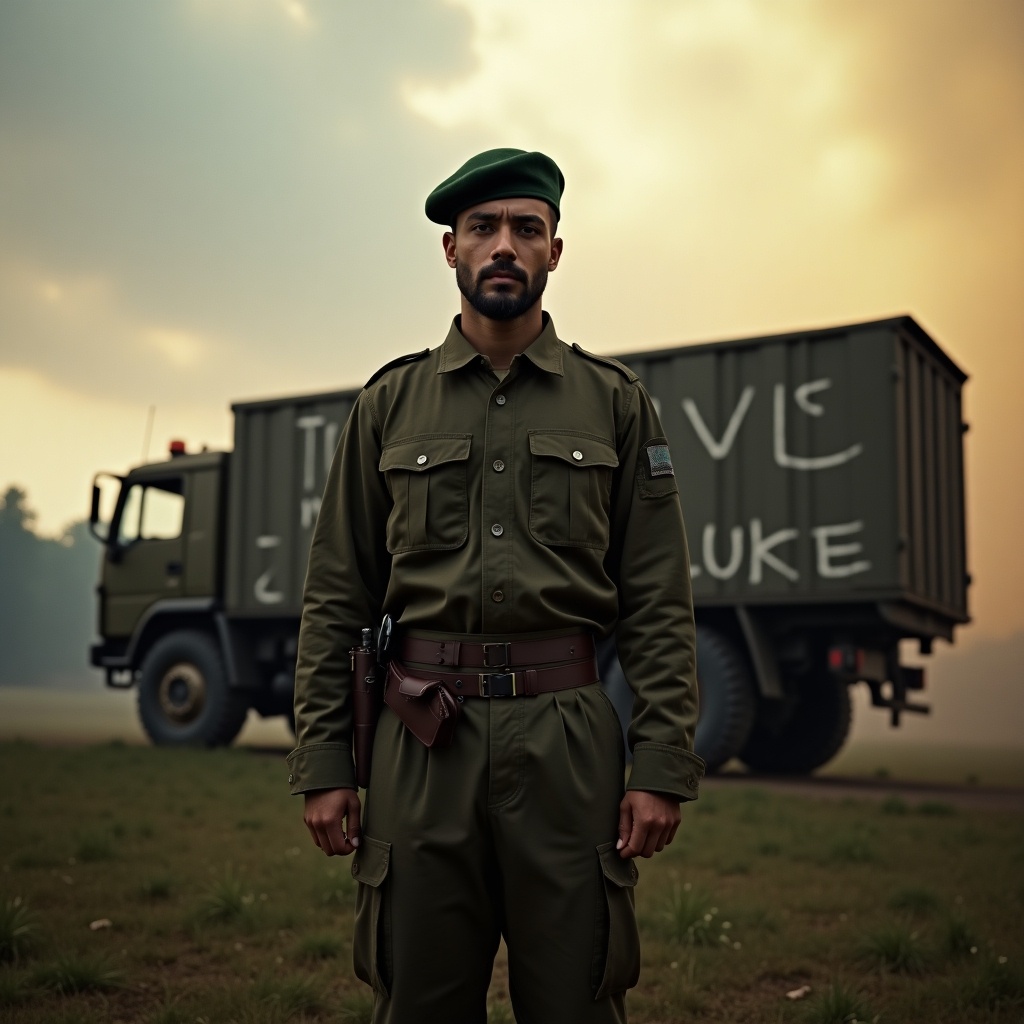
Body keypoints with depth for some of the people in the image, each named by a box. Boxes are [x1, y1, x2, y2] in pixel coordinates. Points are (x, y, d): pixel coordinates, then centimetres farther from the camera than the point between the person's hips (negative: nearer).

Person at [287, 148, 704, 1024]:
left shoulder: (615, 403, 8)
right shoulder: (391, 403, 10)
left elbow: (660, 602, 3)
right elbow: (336, 598, 8)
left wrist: (664, 768, -5)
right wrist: (322, 762, 2)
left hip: (567, 737, -1)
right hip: (422, 738, 1)